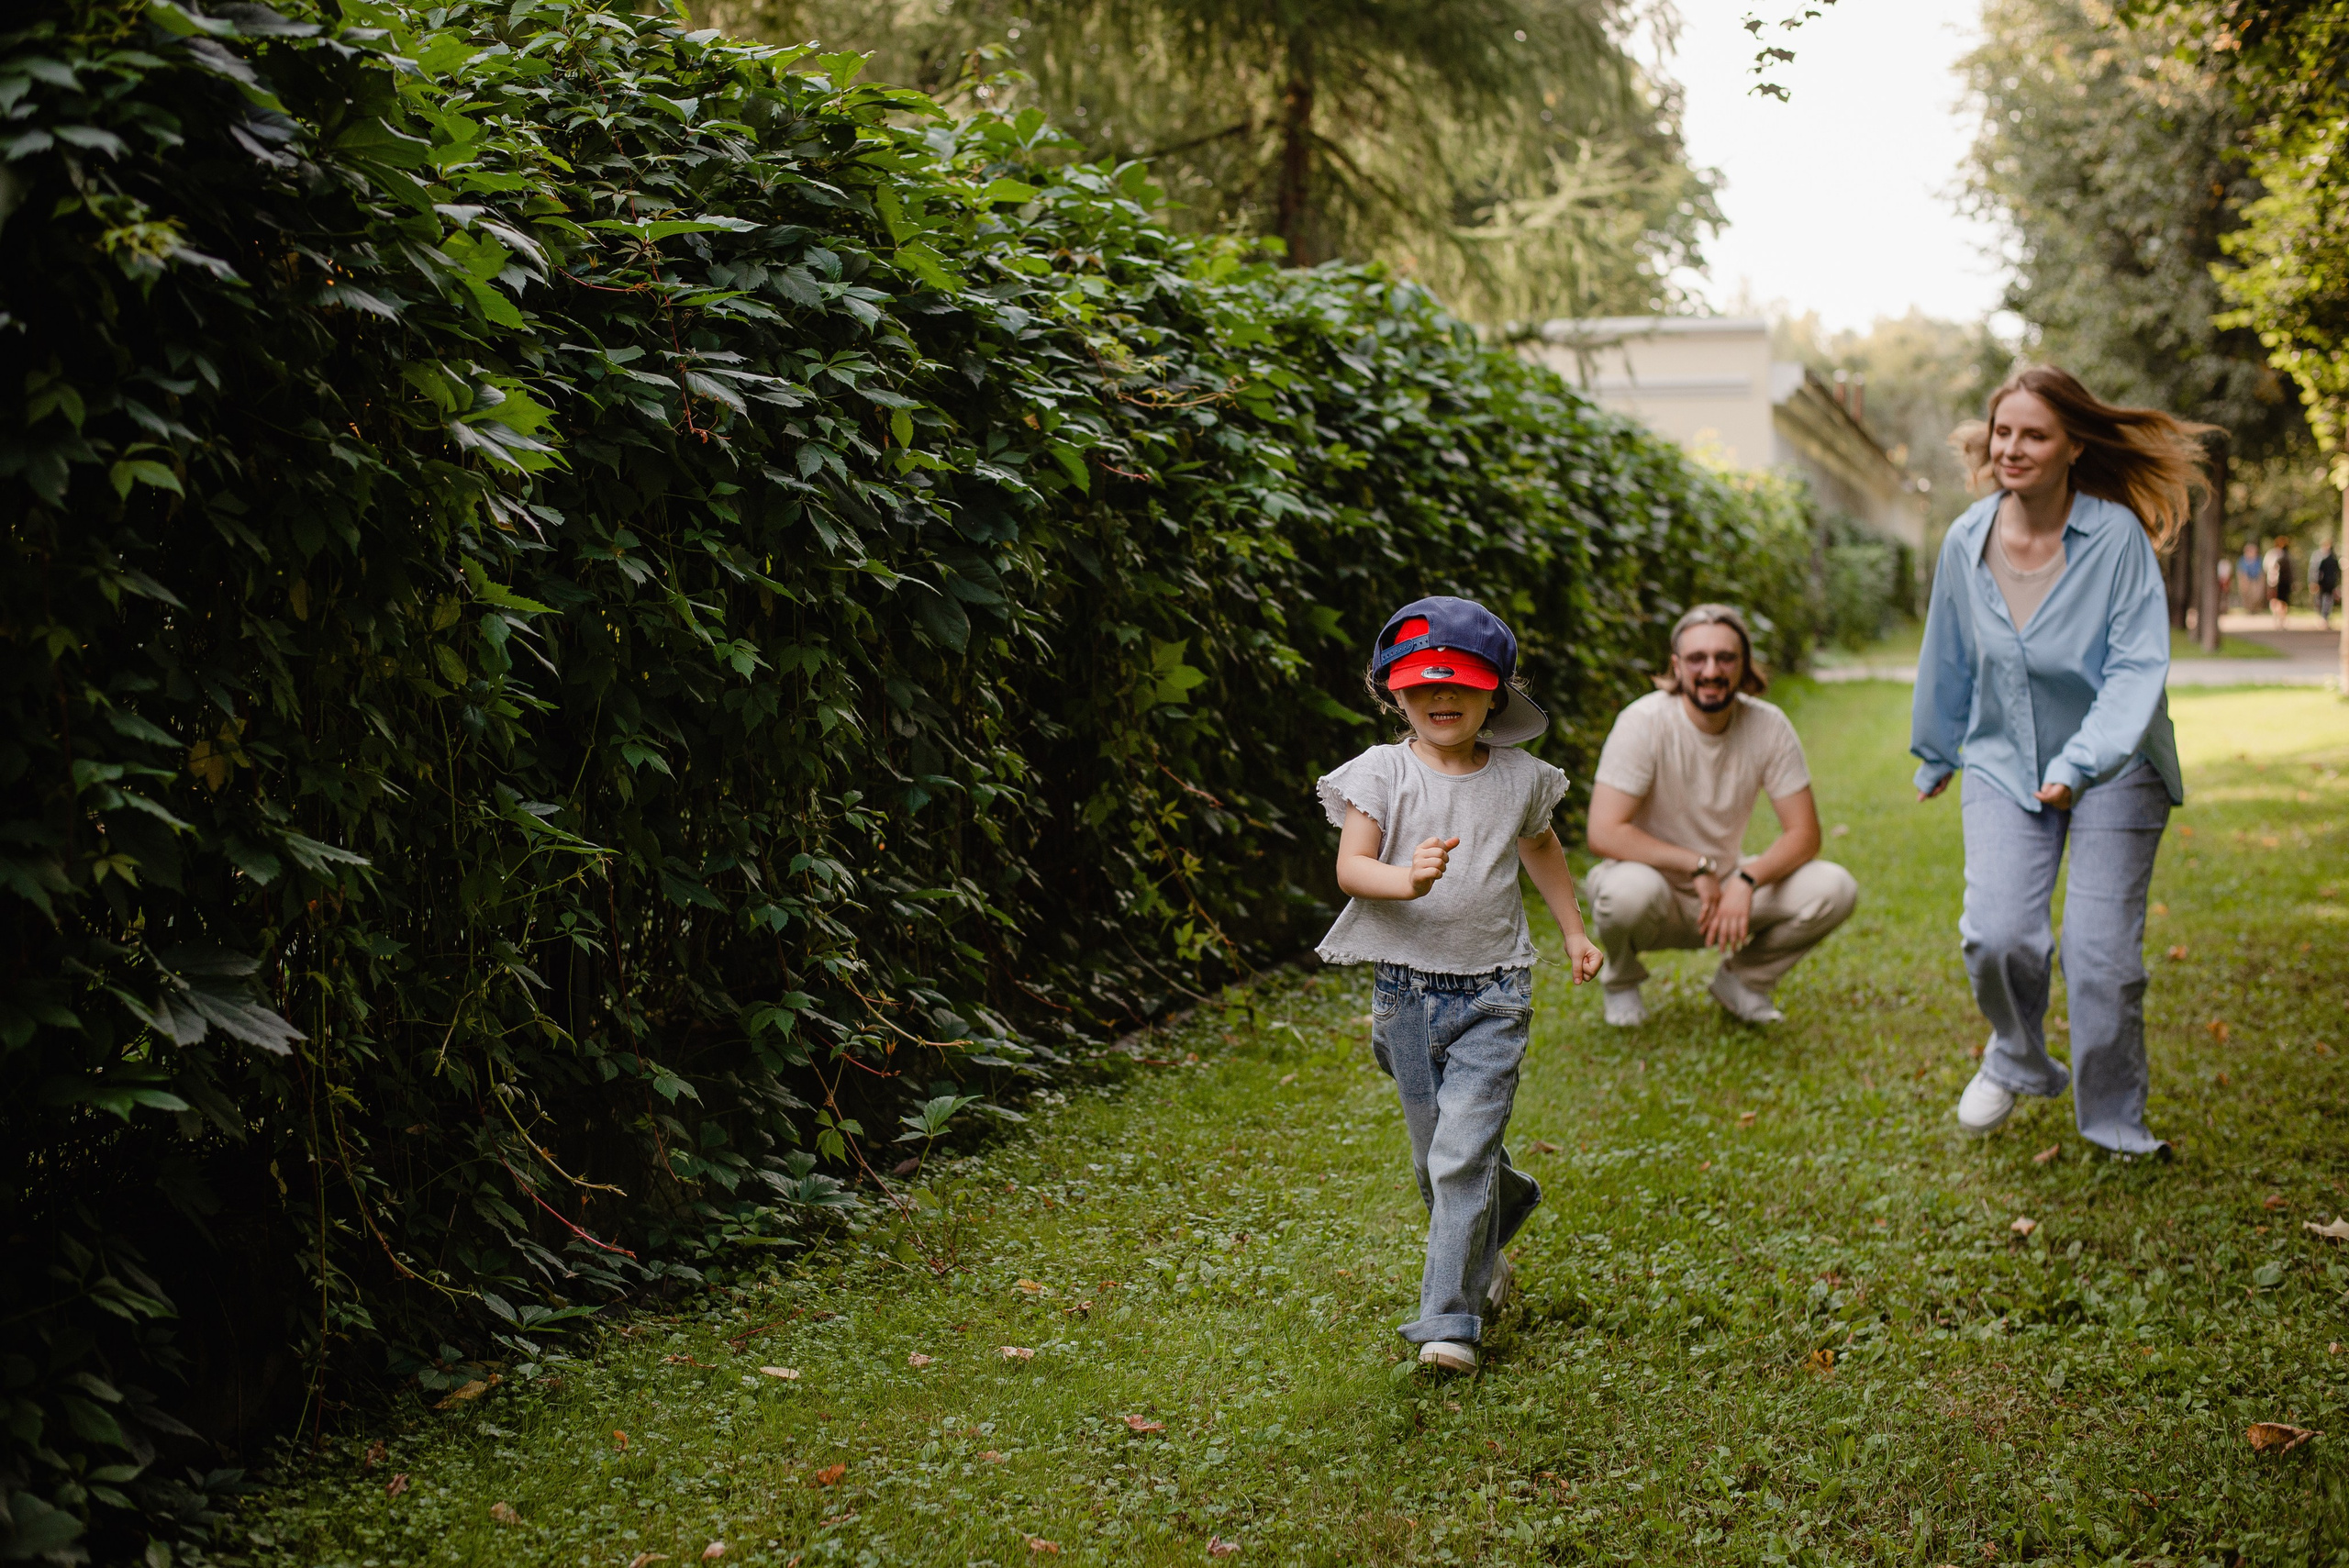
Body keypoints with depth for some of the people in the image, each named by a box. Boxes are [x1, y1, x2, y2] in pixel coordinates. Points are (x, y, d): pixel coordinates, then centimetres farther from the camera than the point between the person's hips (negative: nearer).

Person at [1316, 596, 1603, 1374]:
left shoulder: (1519, 777, 2)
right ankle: (1506, 1199, 46)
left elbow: (1540, 846, 23)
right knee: (1435, 1156, 13)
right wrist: (1407, 880, -35)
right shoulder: (1382, 774, -5)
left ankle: (1451, 1318, -7)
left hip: (1493, 994, -1)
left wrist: (1573, 931, 28)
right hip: (1406, 989, 1)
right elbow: (1350, 868, -15)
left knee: (1460, 1155, -12)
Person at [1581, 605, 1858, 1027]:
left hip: (1726, 886, 4)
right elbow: (1604, 834, -26)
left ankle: (1742, 979, 9)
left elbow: (1804, 834, -9)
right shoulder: (1644, 723, -21)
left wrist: (1746, 880, -27)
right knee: (1630, 891, -38)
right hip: (1657, 884, -4)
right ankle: (1620, 979, -1)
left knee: (1835, 889, -18)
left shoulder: (1769, 726, -9)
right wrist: (1698, 866, -26)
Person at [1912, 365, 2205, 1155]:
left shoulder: (2116, 536, -16)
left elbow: (2138, 666, -18)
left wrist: (2079, 764, -30)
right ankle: (2015, 1059, 20)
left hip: (2113, 769, -2)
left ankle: (2115, 1124, 18)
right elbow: (1946, 662, 11)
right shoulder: (1967, 541, -4)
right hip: (2004, 765, 3)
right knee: (1996, 935, -13)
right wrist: (1933, 756, 23)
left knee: (2102, 953, -6)